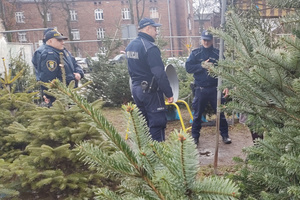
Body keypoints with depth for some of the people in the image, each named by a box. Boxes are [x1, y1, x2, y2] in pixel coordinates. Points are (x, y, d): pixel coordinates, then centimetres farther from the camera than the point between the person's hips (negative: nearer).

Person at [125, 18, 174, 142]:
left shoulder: (130, 46, 10)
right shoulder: (150, 48, -18)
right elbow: (160, 74, -21)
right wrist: (169, 93, -16)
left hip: (136, 89, 9)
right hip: (150, 91, -9)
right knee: (157, 122, -2)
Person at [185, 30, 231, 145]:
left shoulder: (218, 54, 2)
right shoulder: (195, 53, 3)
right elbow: (188, 67, -6)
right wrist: (202, 66, -17)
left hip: (215, 89, 0)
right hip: (200, 89, 0)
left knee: (221, 113, 7)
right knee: (197, 114, 8)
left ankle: (225, 135, 21)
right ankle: (195, 137, 20)